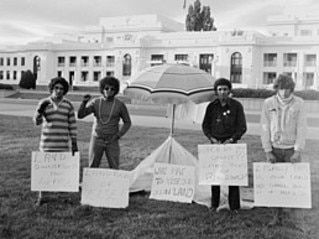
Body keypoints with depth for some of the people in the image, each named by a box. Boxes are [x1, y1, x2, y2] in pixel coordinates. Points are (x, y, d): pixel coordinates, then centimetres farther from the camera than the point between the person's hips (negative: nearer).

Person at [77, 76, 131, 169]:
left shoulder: (120, 105, -6)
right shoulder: (95, 102, -2)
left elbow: (127, 122, 3)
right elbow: (80, 115, -10)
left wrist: (117, 136, -9)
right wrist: (84, 102, -28)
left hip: (112, 141, -1)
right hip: (96, 140, 1)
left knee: (114, 168, -5)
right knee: (92, 167, 3)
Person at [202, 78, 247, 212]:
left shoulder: (236, 106, 0)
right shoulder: (212, 106, 6)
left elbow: (242, 127, 0)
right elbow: (205, 125, 11)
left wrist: (231, 139, -12)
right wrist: (212, 138, -4)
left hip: (231, 143, -2)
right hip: (215, 143, 2)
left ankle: (234, 206, 6)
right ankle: (214, 205, 13)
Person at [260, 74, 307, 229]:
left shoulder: (298, 103, -2)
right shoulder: (268, 103, 1)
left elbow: (301, 128, -4)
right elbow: (265, 128, 2)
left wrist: (298, 151, -10)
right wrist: (268, 151, -3)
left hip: (292, 149, -1)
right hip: (274, 149, 1)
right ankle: (277, 216, 10)